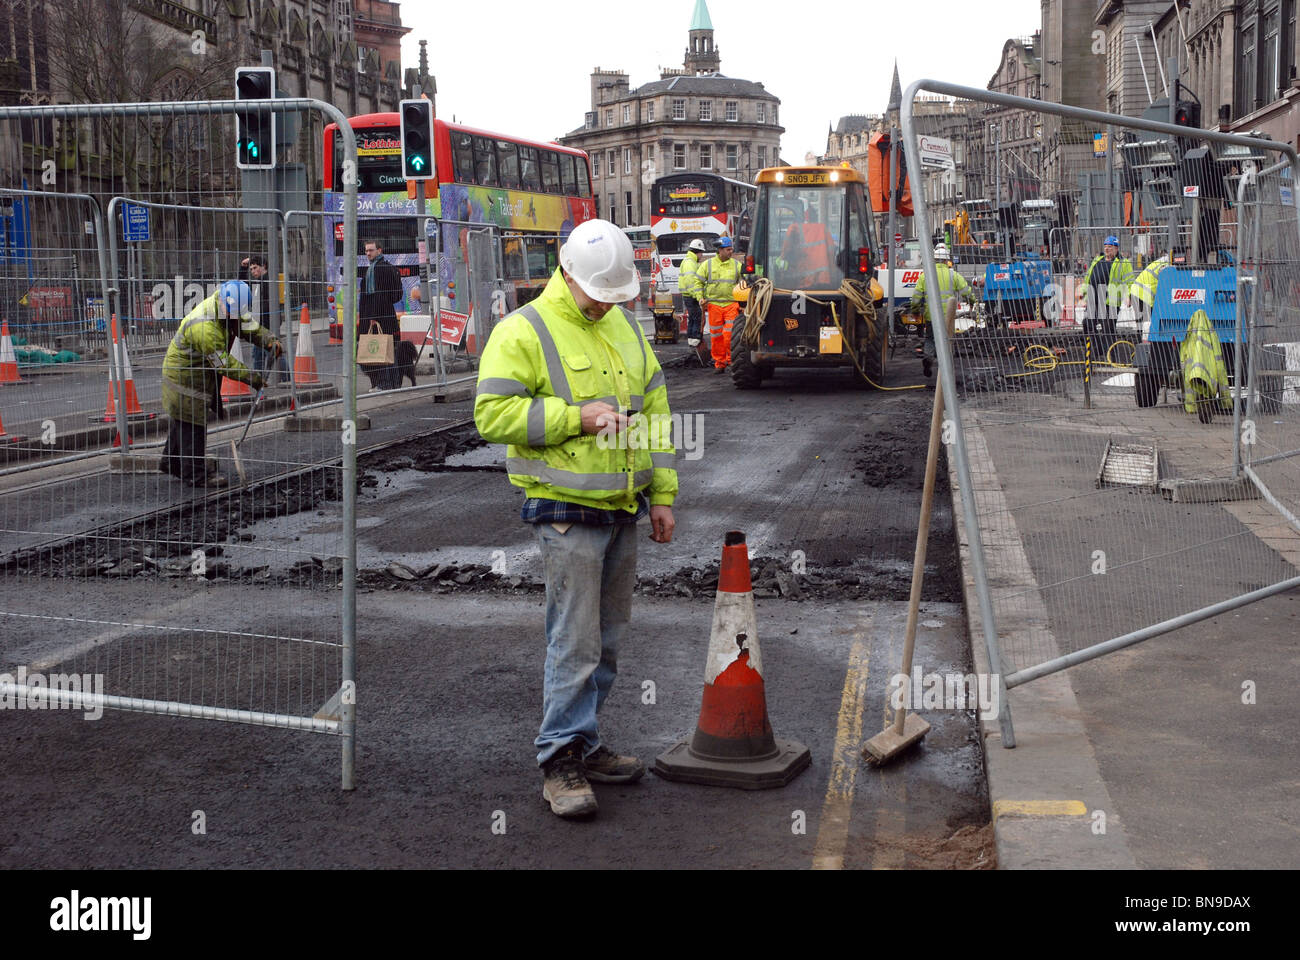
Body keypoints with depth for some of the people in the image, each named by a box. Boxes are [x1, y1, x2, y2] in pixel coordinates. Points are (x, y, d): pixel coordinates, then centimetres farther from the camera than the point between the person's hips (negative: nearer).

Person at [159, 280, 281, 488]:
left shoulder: (229, 309, -8)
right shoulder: (204, 328, -34)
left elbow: (251, 327, 2)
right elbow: (224, 364, -28)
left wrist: (270, 341, -18)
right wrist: (253, 378, -21)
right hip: (184, 375, -10)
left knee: (182, 420, 20)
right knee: (192, 423, -5)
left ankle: (171, 463, 34)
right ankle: (195, 475, 3)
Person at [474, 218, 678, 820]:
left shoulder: (625, 328, 14)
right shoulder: (523, 331, -8)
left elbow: (655, 410, 18)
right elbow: (493, 413, -16)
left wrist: (662, 494, 14)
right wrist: (577, 417, -19)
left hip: (622, 511, 7)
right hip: (567, 514, -7)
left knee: (609, 638, 13)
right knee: (575, 641, -6)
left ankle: (583, 745, 25)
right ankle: (561, 761, 4)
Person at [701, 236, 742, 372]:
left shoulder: (736, 265, 9)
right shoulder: (708, 264, 6)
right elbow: (698, 282, 12)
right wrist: (701, 298, 0)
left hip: (731, 304, 0)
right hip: (713, 304, 0)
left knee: (730, 333, -10)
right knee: (716, 335, 1)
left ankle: (731, 359, 5)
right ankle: (719, 363, 10)